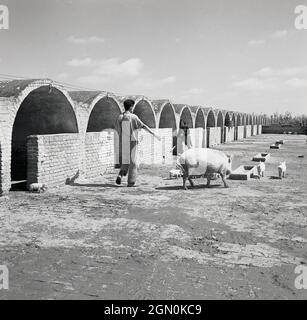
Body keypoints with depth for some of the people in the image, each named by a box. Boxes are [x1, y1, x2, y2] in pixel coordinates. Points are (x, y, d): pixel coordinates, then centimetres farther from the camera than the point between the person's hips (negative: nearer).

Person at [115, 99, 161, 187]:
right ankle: (131, 182, 4)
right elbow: (144, 126, -12)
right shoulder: (133, 117, -9)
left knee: (125, 161, 18)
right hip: (132, 142, -4)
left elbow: (117, 129, 8)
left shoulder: (120, 117, 3)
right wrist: (154, 134, -10)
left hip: (123, 143, 4)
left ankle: (120, 175, -5)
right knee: (133, 162, 5)